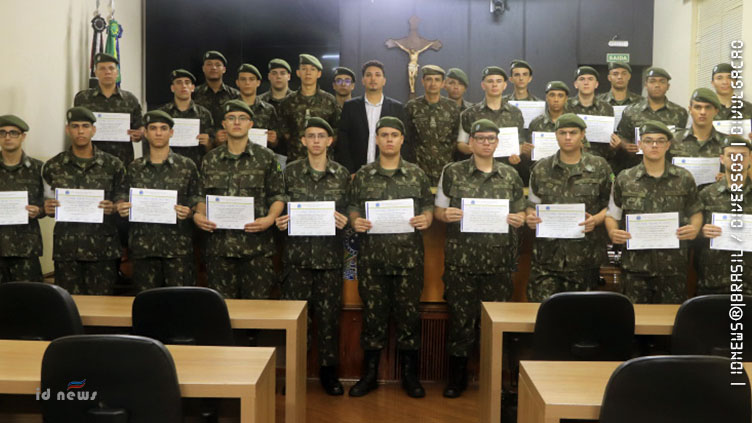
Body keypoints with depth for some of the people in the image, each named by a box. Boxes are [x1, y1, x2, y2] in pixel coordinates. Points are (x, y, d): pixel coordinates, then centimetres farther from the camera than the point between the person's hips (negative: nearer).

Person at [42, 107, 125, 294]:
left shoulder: (113, 165, 4)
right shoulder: (53, 166, 8)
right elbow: (49, 204, 16)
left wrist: (113, 208, -12)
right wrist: (47, 208, -6)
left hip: (103, 248, -1)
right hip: (66, 248, 1)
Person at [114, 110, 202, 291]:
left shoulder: (187, 166, 5)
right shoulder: (134, 168, 12)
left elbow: (198, 200, 6)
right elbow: (121, 197, 17)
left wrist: (189, 212, -14)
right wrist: (120, 207, -5)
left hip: (178, 246, -2)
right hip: (143, 246, 2)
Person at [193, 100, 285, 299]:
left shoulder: (266, 157, 5)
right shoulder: (210, 159, 13)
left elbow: (278, 196, 4)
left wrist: (270, 219, -13)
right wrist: (198, 215, -2)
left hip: (256, 245, -2)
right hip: (220, 243, 2)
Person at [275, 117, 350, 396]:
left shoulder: (342, 174, 6)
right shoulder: (290, 172, 4)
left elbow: (348, 212, 11)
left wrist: (343, 222, -10)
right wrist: (280, 222, -12)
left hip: (330, 253, 1)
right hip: (298, 252, 0)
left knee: (329, 313, 6)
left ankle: (328, 370, 19)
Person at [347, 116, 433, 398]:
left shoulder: (416, 174, 8)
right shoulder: (363, 176, 8)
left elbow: (429, 206, 11)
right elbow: (353, 207, 11)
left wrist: (426, 219, -10)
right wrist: (355, 221, -10)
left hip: (409, 256, 0)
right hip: (372, 255, 0)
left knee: (408, 312, 5)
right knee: (373, 313, 6)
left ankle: (409, 375, 19)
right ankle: (370, 373, 20)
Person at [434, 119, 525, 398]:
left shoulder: (510, 175, 11)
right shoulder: (452, 172, 6)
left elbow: (520, 212, 17)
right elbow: (438, 211, 9)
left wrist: (518, 219, -5)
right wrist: (447, 215, -12)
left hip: (499, 259, 2)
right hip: (460, 258, -1)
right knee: (460, 319, 4)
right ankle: (457, 378, 20)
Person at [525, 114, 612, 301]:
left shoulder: (599, 167, 5)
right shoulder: (542, 168, 10)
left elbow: (611, 205, 7)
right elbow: (533, 203, 15)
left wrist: (596, 219, -11)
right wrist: (530, 217, -6)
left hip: (584, 256, -1)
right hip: (547, 254, 1)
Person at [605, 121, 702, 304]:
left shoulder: (684, 179, 6)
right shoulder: (624, 179, 5)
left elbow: (695, 211, 16)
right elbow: (612, 215, 11)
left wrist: (695, 228, -4)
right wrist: (612, 232, -9)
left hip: (673, 266, 0)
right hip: (636, 263, 0)